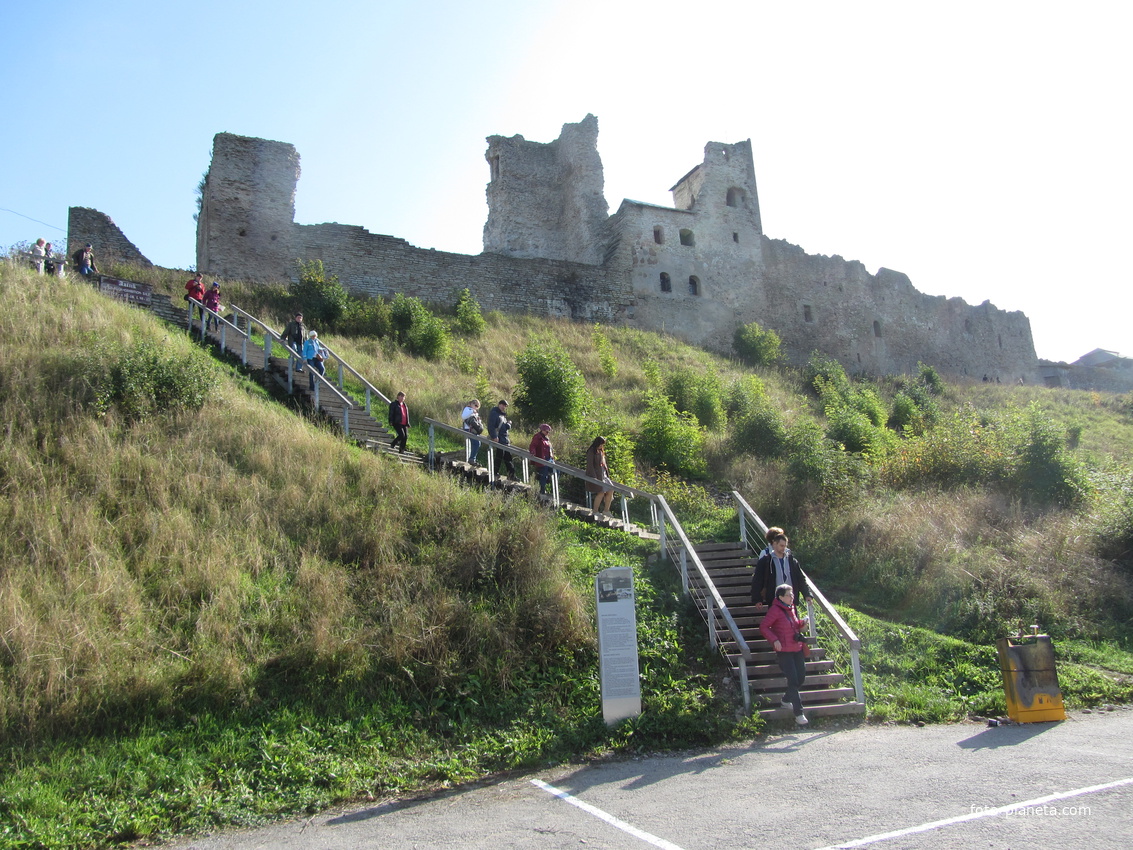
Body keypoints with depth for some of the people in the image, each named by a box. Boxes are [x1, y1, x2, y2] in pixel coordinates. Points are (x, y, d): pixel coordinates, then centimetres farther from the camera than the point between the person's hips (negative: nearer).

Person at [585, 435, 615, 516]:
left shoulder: (601, 451, 19)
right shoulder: (591, 452, -8)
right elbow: (589, 465, -14)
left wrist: (607, 472, 16)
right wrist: (594, 477, -19)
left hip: (603, 475, 9)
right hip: (595, 475, -9)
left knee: (611, 490, 0)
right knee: (601, 492, -16)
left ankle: (606, 511, 8)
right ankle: (595, 512, -6)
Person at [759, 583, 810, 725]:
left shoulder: (792, 608, 11)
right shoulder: (775, 610, -13)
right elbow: (763, 627, -13)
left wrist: (802, 624, 2)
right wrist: (774, 640, -23)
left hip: (797, 649, 8)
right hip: (784, 651, -8)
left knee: (801, 677, 12)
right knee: (793, 680, -9)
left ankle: (786, 700, 35)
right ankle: (798, 714, -2)